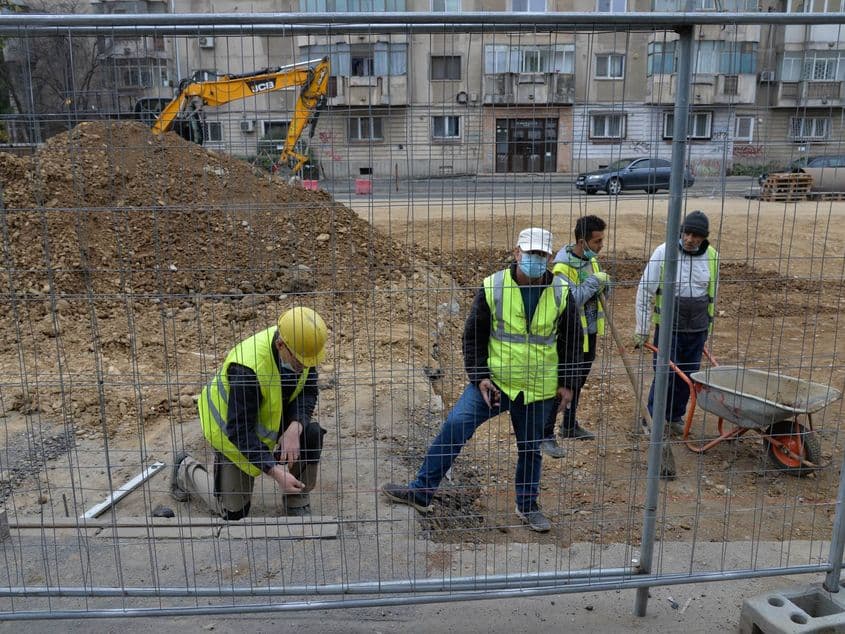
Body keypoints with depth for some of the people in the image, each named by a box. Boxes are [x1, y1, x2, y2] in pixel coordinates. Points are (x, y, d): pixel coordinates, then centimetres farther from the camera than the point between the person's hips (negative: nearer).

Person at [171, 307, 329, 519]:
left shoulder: (301, 348, -21)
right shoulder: (246, 368, -40)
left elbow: (307, 392, -11)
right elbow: (240, 431, -35)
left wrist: (295, 427, -31)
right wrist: (275, 471, -40)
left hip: (273, 415, 5)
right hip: (232, 430, -5)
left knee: (311, 434, -25)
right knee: (233, 512, 2)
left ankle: (297, 501, 0)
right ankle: (187, 471, 28)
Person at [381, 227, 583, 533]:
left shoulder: (561, 293, -4)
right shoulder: (493, 287, -9)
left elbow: (571, 340, 8)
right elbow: (473, 335, -2)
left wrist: (567, 383, 7)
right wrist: (479, 378, -9)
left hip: (540, 390, 1)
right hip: (494, 381, -1)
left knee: (531, 448, 14)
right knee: (455, 425, -14)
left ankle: (528, 505, 36)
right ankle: (421, 491, -4)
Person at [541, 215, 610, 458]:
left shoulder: (590, 258, 5)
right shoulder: (562, 266, -22)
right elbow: (569, 300, -31)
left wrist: (603, 284, -8)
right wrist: (594, 281, -26)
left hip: (589, 333, 9)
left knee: (578, 383, 20)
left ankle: (569, 426, 37)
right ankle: (546, 435, 7)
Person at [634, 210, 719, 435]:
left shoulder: (711, 256, 2)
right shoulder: (664, 252, -10)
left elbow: (712, 294, 15)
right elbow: (645, 291, -7)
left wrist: (707, 327, 19)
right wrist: (642, 329, -7)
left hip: (697, 329, 4)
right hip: (668, 326, -4)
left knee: (688, 374, 10)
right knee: (666, 372, -4)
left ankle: (676, 416, 29)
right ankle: (652, 417, 15)